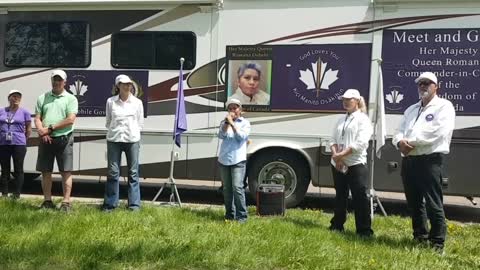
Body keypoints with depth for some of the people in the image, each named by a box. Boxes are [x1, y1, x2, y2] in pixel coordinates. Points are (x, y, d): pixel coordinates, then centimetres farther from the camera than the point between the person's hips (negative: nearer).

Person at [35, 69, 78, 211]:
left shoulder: (71, 98, 3)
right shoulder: (42, 98, 13)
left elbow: (70, 120, -9)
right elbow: (37, 118, 9)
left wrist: (50, 128, -11)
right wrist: (42, 132, -10)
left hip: (64, 139, -3)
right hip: (45, 139, 3)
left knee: (66, 172, -3)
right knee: (45, 171, 7)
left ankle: (66, 202, 1)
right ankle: (47, 201, 16)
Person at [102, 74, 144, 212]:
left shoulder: (137, 102, 4)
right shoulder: (111, 101, 4)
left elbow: (140, 123, 10)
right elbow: (108, 122, 13)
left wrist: (132, 132, 3)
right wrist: (115, 130, 5)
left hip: (132, 140, 0)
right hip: (114, 139, 0)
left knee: (133, 172, 2)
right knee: (113, 172, 2)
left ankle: (134, 204, 9)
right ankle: (110, 203, 12)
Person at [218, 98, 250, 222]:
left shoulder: (245, 123, 4)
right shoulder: (224, 122, 12)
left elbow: (241, 136, -11)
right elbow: (221, 135, -4)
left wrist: (232, 123, -11)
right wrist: (227, 122, -12)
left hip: (238, 160, -4)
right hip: (224, 160, 4)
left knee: (237, 187, -13)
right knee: (226, 189, 8)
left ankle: (241, 215, -6)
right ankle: (229, 214, 18)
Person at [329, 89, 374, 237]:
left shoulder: (363, 119, -5)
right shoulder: (341, 120, 15)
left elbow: (360, 143, -16)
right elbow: (333, 139, 9)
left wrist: (341, 155, -17)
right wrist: (335, 155, -10)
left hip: (356, 164, -7)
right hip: (337, 164, 7)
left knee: (360, 197, -5)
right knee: (340, 195, 17)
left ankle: (364, 230, 2)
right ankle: (337, 225, 28)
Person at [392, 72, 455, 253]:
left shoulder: (444, 106, 0)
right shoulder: (411, 110, 23)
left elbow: (438, 132, -16)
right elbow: (399, 132, 15)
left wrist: (411, 142, -13)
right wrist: (400, 142, -10)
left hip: (430, 160, -7)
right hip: (408, 160, 8)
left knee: (433, 204, -6)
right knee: (414, 203, 13)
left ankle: (437, 243, 1)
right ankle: (420, 237, 26)